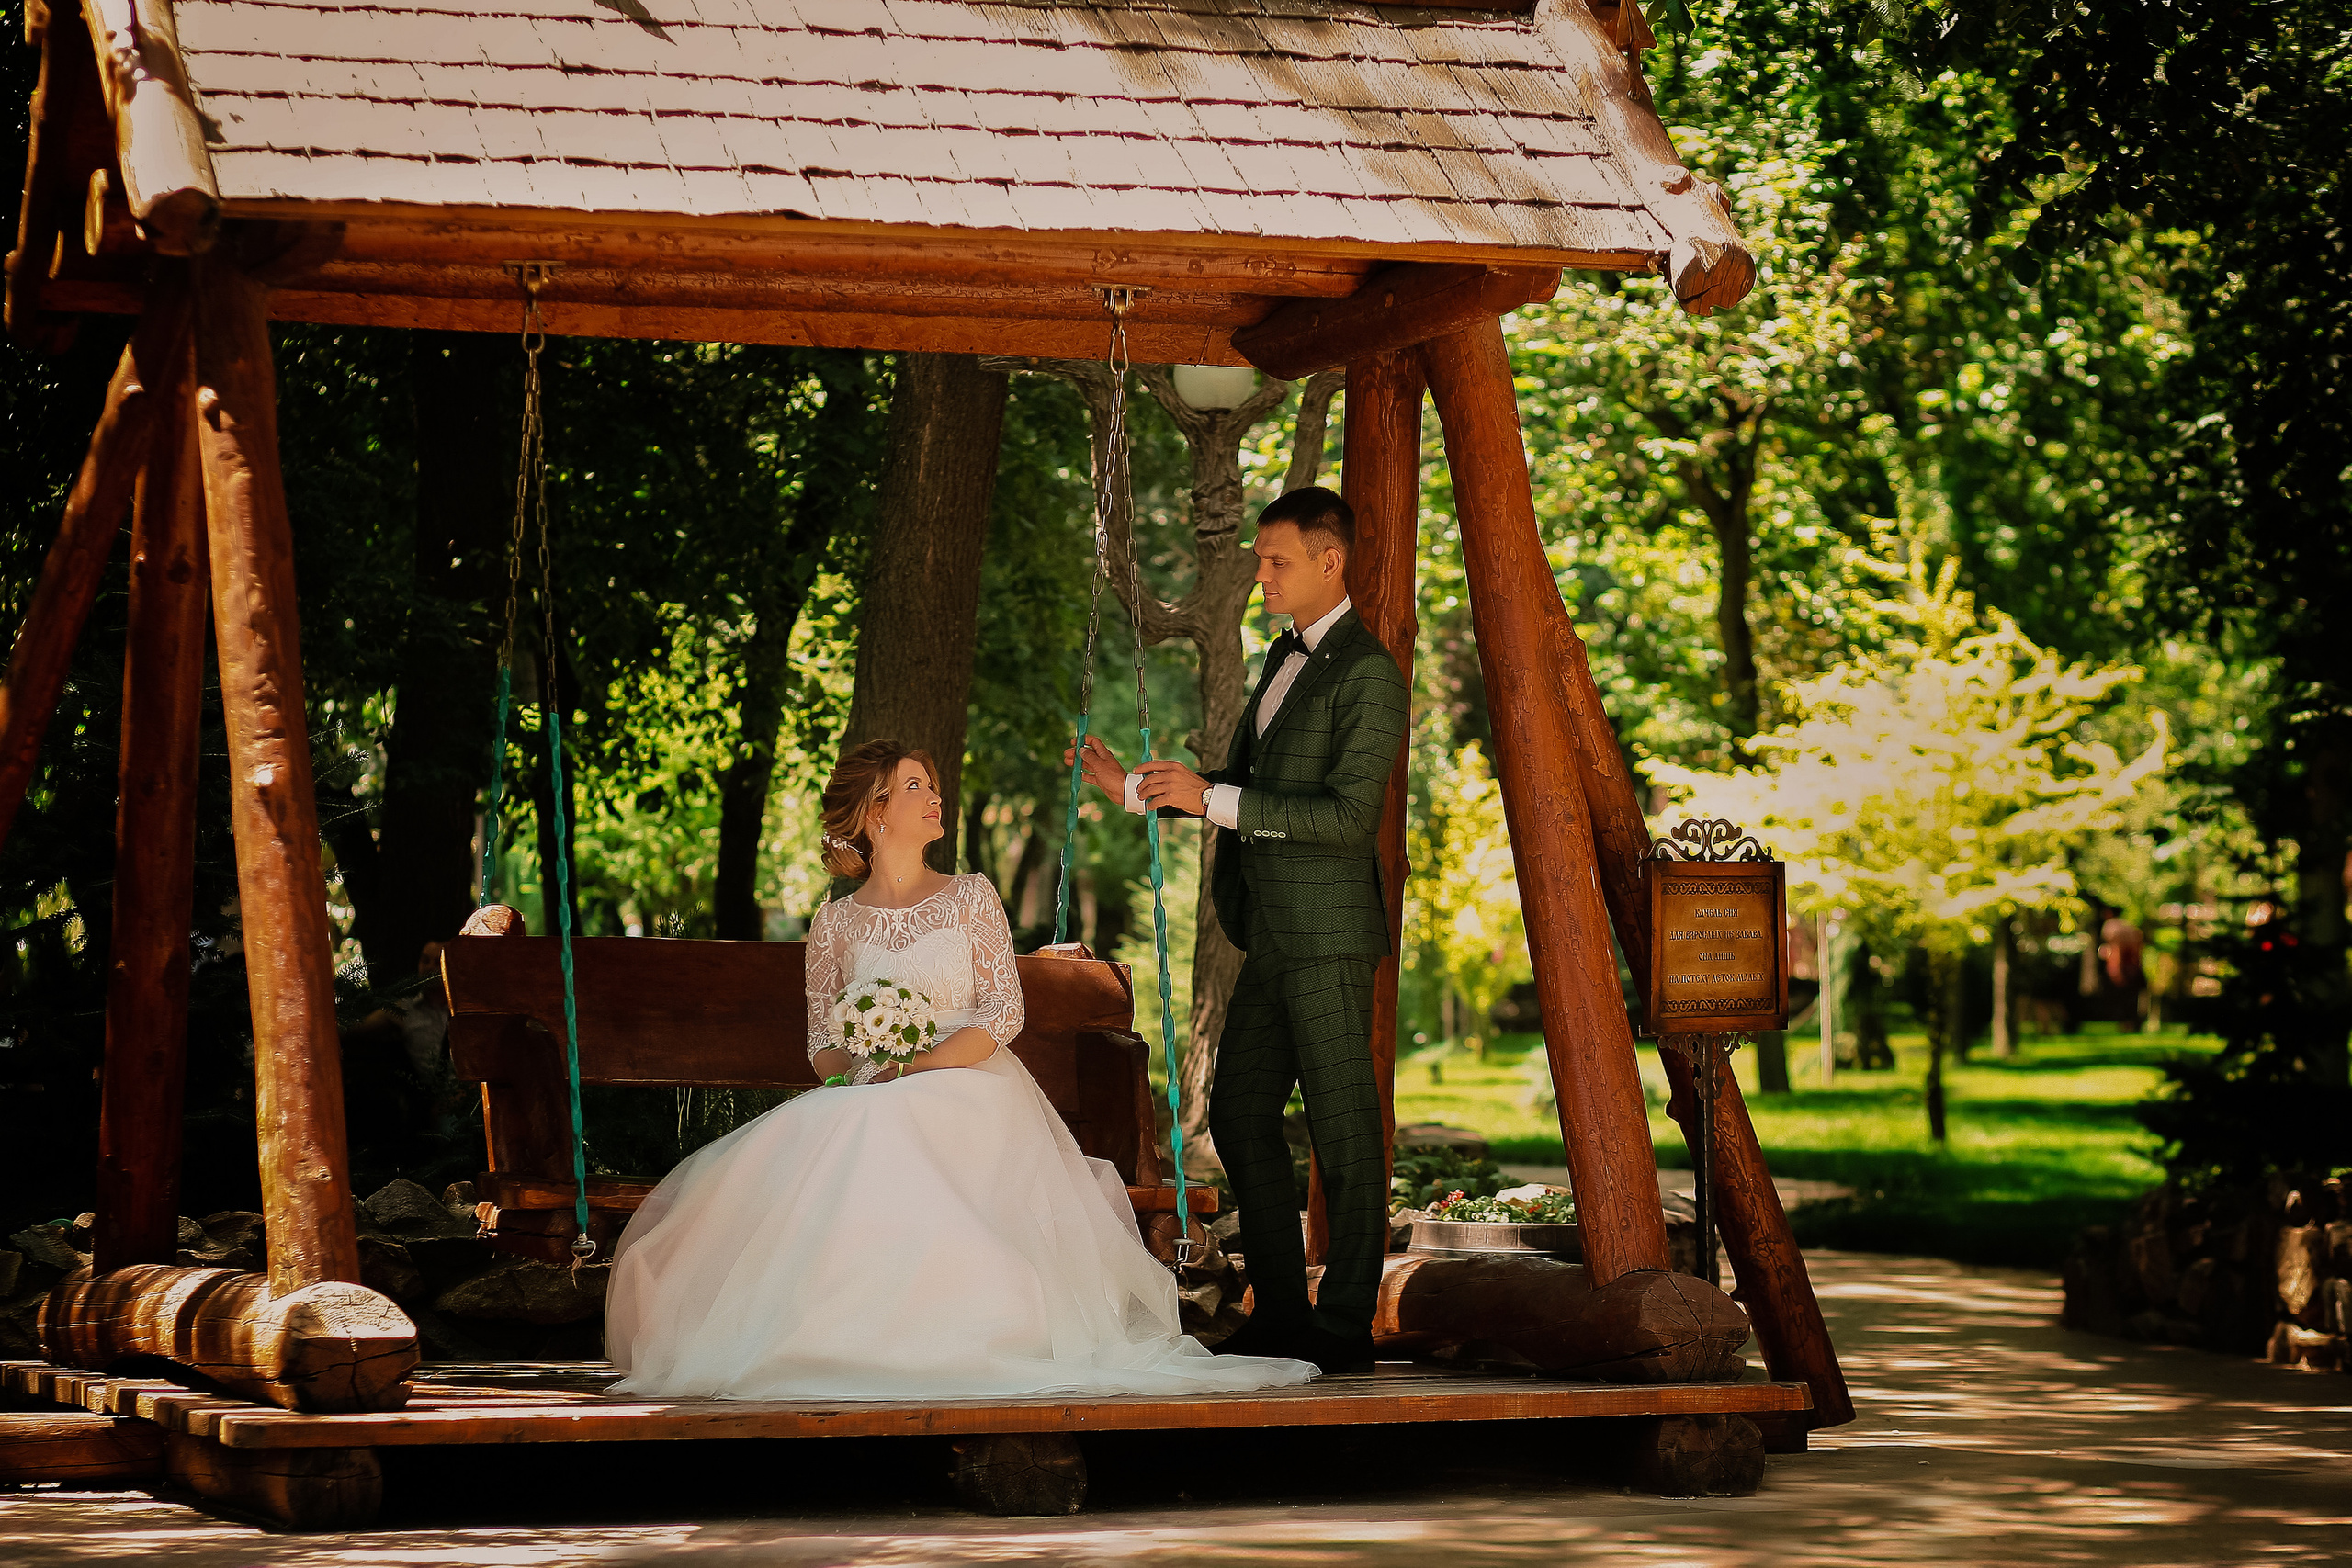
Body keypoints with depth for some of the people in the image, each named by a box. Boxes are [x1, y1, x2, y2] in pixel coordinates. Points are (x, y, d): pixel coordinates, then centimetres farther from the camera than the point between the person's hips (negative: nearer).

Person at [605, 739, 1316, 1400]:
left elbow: (1004, 1012, 0)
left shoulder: (970, 898, 10)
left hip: (969, 1094, -2)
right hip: (868, 1108, 2)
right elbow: (822, 1038, 10)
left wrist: (918, 1070, -14)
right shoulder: (836, 921, 13)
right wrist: (861, 1078, -13)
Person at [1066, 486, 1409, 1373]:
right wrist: (1136, 791, 14)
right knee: (1239, 1114, 11)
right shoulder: (1286, 658, 17)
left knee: (1343, 1133, -3)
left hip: (1328, 934, -10)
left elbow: (1349, 814, -20)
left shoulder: (1367, 675, -13)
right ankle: (1281, 1310, 19)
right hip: (1272, 935, 10)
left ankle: (1347, 1324, 3)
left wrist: (1210, 799, -22)